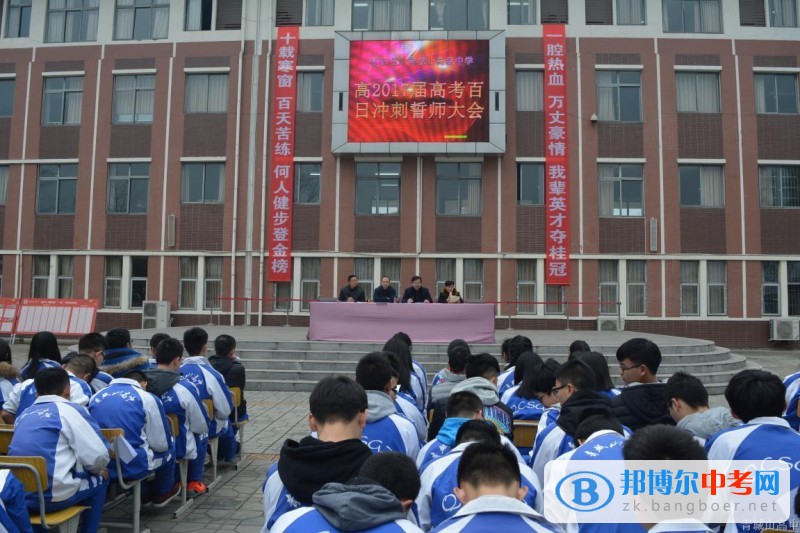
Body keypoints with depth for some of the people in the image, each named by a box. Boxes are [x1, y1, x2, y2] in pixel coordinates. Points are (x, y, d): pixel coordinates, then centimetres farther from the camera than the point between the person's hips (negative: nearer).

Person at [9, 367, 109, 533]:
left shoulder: (24, 414, 13)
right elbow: (97, 456, -11)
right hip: (52, 496, -6)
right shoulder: (70, 410, -5)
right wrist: (97, 470, 12)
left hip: (18, 496, 6)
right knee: (100, 479, 19)